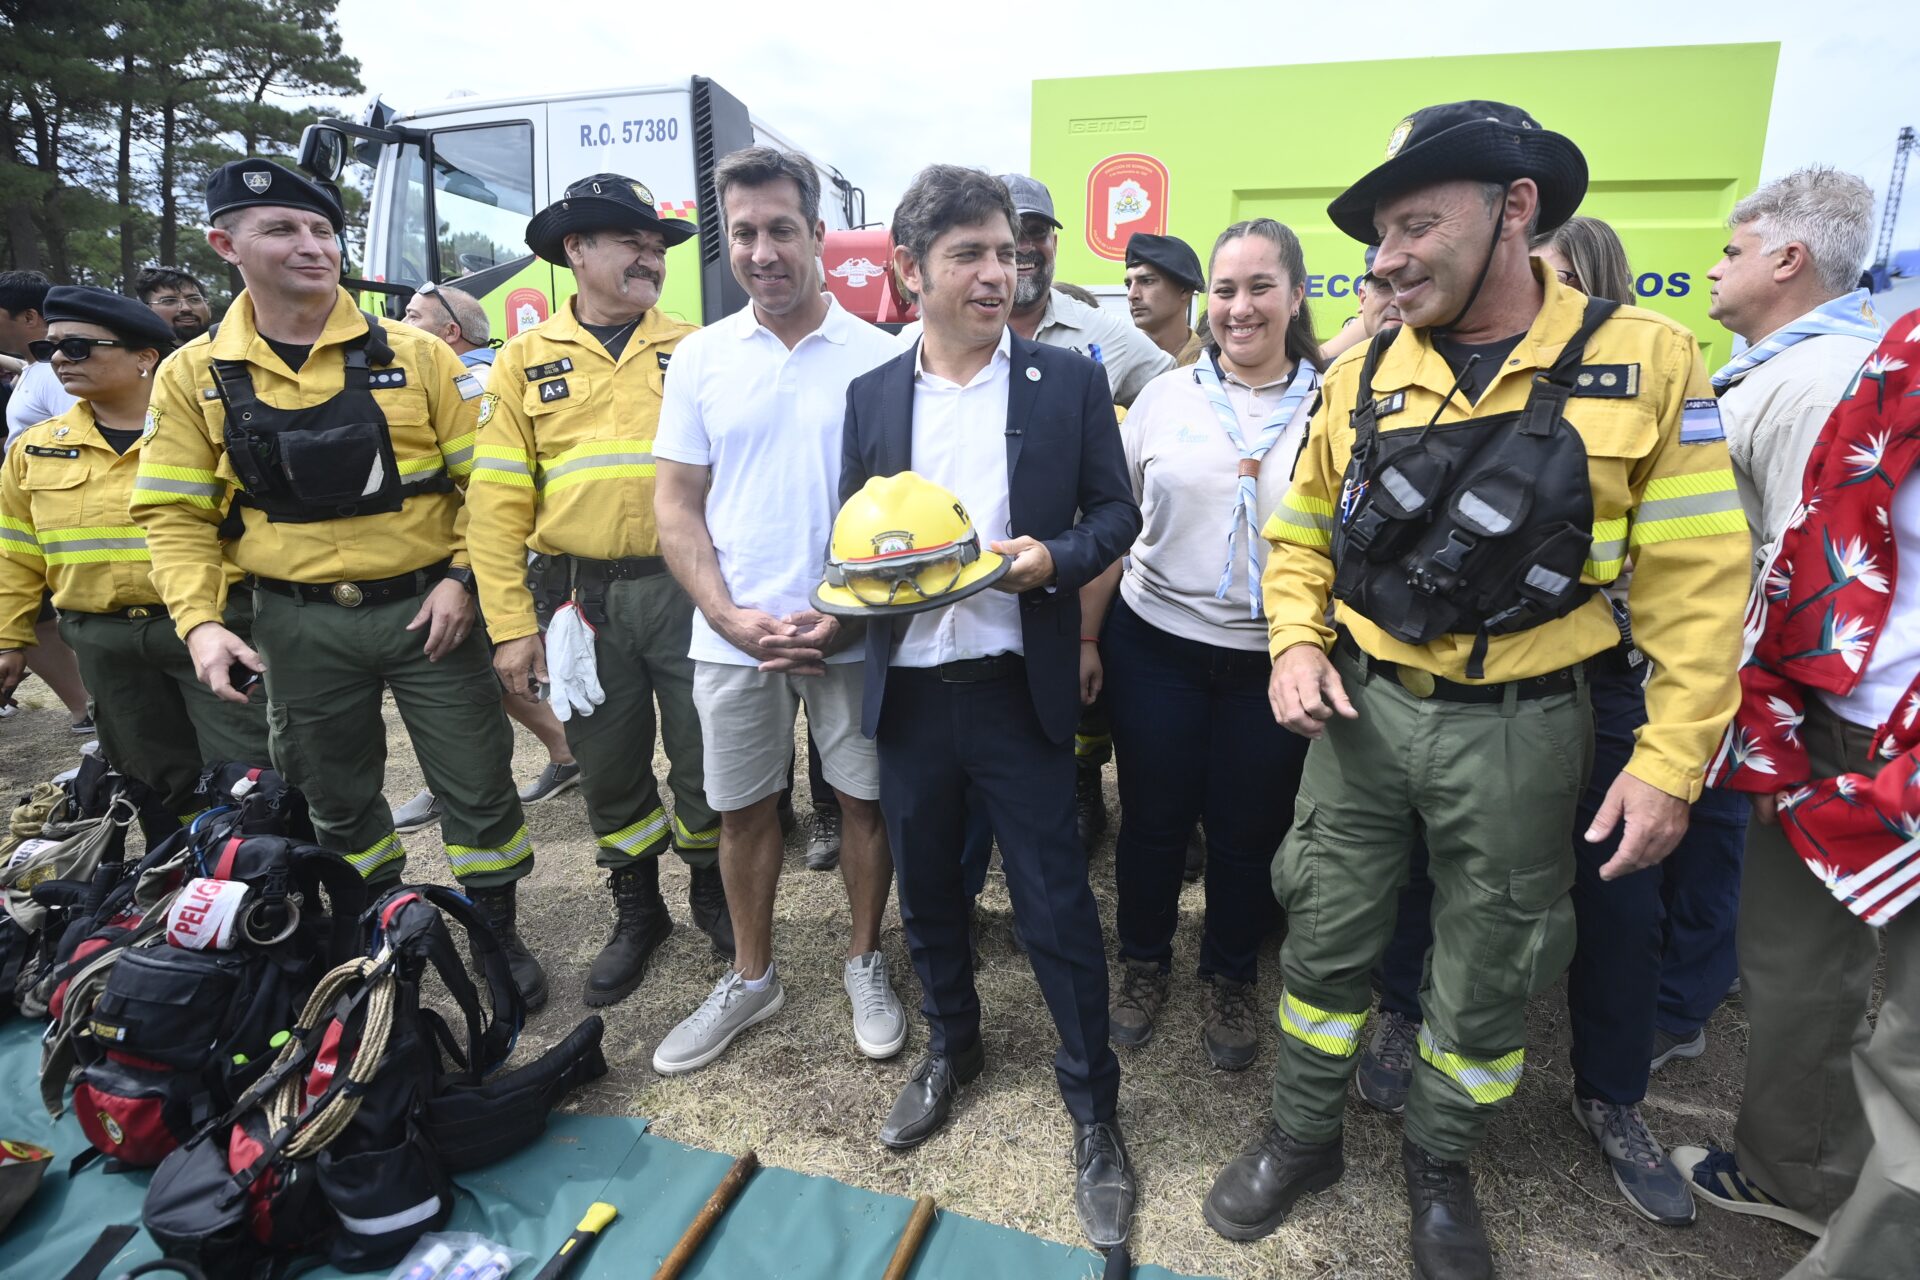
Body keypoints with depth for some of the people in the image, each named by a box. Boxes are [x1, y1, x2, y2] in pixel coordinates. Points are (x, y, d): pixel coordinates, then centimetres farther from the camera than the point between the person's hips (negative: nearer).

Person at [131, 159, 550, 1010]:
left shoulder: (413, 355, -3)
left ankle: (497, 936, 25)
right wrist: (199, 621, -9)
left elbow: (483, 477, -2)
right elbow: (176, 515, 3)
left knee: (477, 784, 4)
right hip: (300, 626, 2)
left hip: (425, 608, -1)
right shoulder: (194, 377, 1)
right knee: (335, 796, 17)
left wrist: (461, 576, -10)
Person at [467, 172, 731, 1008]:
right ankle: (637, 912, 33)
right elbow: (499, 503, 1)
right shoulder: (526, 361, 6)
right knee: (610, 771, 13)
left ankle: (713, 893, 33)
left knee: (705, 761, 8)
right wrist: (510, 625, -5)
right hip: (584, 599, 1)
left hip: (685, 588, 0)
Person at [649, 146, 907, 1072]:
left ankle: (866, 963, 33)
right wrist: (732, 617, -9)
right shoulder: (700, 358, 4)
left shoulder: (879, 356, -2)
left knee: (863, 797, 10)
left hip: (851, 635, -2)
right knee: (742, 809, 13)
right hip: (734, 637, 2)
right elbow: (676, 505, 4)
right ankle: (750, 977, 34)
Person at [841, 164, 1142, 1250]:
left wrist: (1056, 558, -18)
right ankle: (953, 1047, 44)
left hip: (1019, 690, -3)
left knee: (1056, 902, 5)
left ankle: (1095, 1110, 26)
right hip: (908, 690, 3)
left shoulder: (1069, 382, -1)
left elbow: (1116, 511, 1)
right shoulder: (872, 395, 6)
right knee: (926, 886, 18)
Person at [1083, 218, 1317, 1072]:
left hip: (1272, 661, 0)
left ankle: (1231, 982, 37)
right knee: (1153, 817, 12)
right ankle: (1143, 965, 36)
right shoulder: (1166, 396, 1)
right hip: (1156, 646, 1)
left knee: (1249, 830, 13)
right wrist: (1087, 635, 2)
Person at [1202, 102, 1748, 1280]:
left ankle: (1442, 1168, 41)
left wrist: (1672, 760, -9)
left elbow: (1697, 577, -6)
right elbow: (1301, 533, 10)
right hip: (1362, 710, 2)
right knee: (1326, 938, 13)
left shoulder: (1646, 361, -7)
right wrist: (1296, 643, -7)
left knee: (1489, 975, 15)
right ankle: (1303, 1139, 36)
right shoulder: (1364, 373, 1)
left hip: (1521, 730, -1)